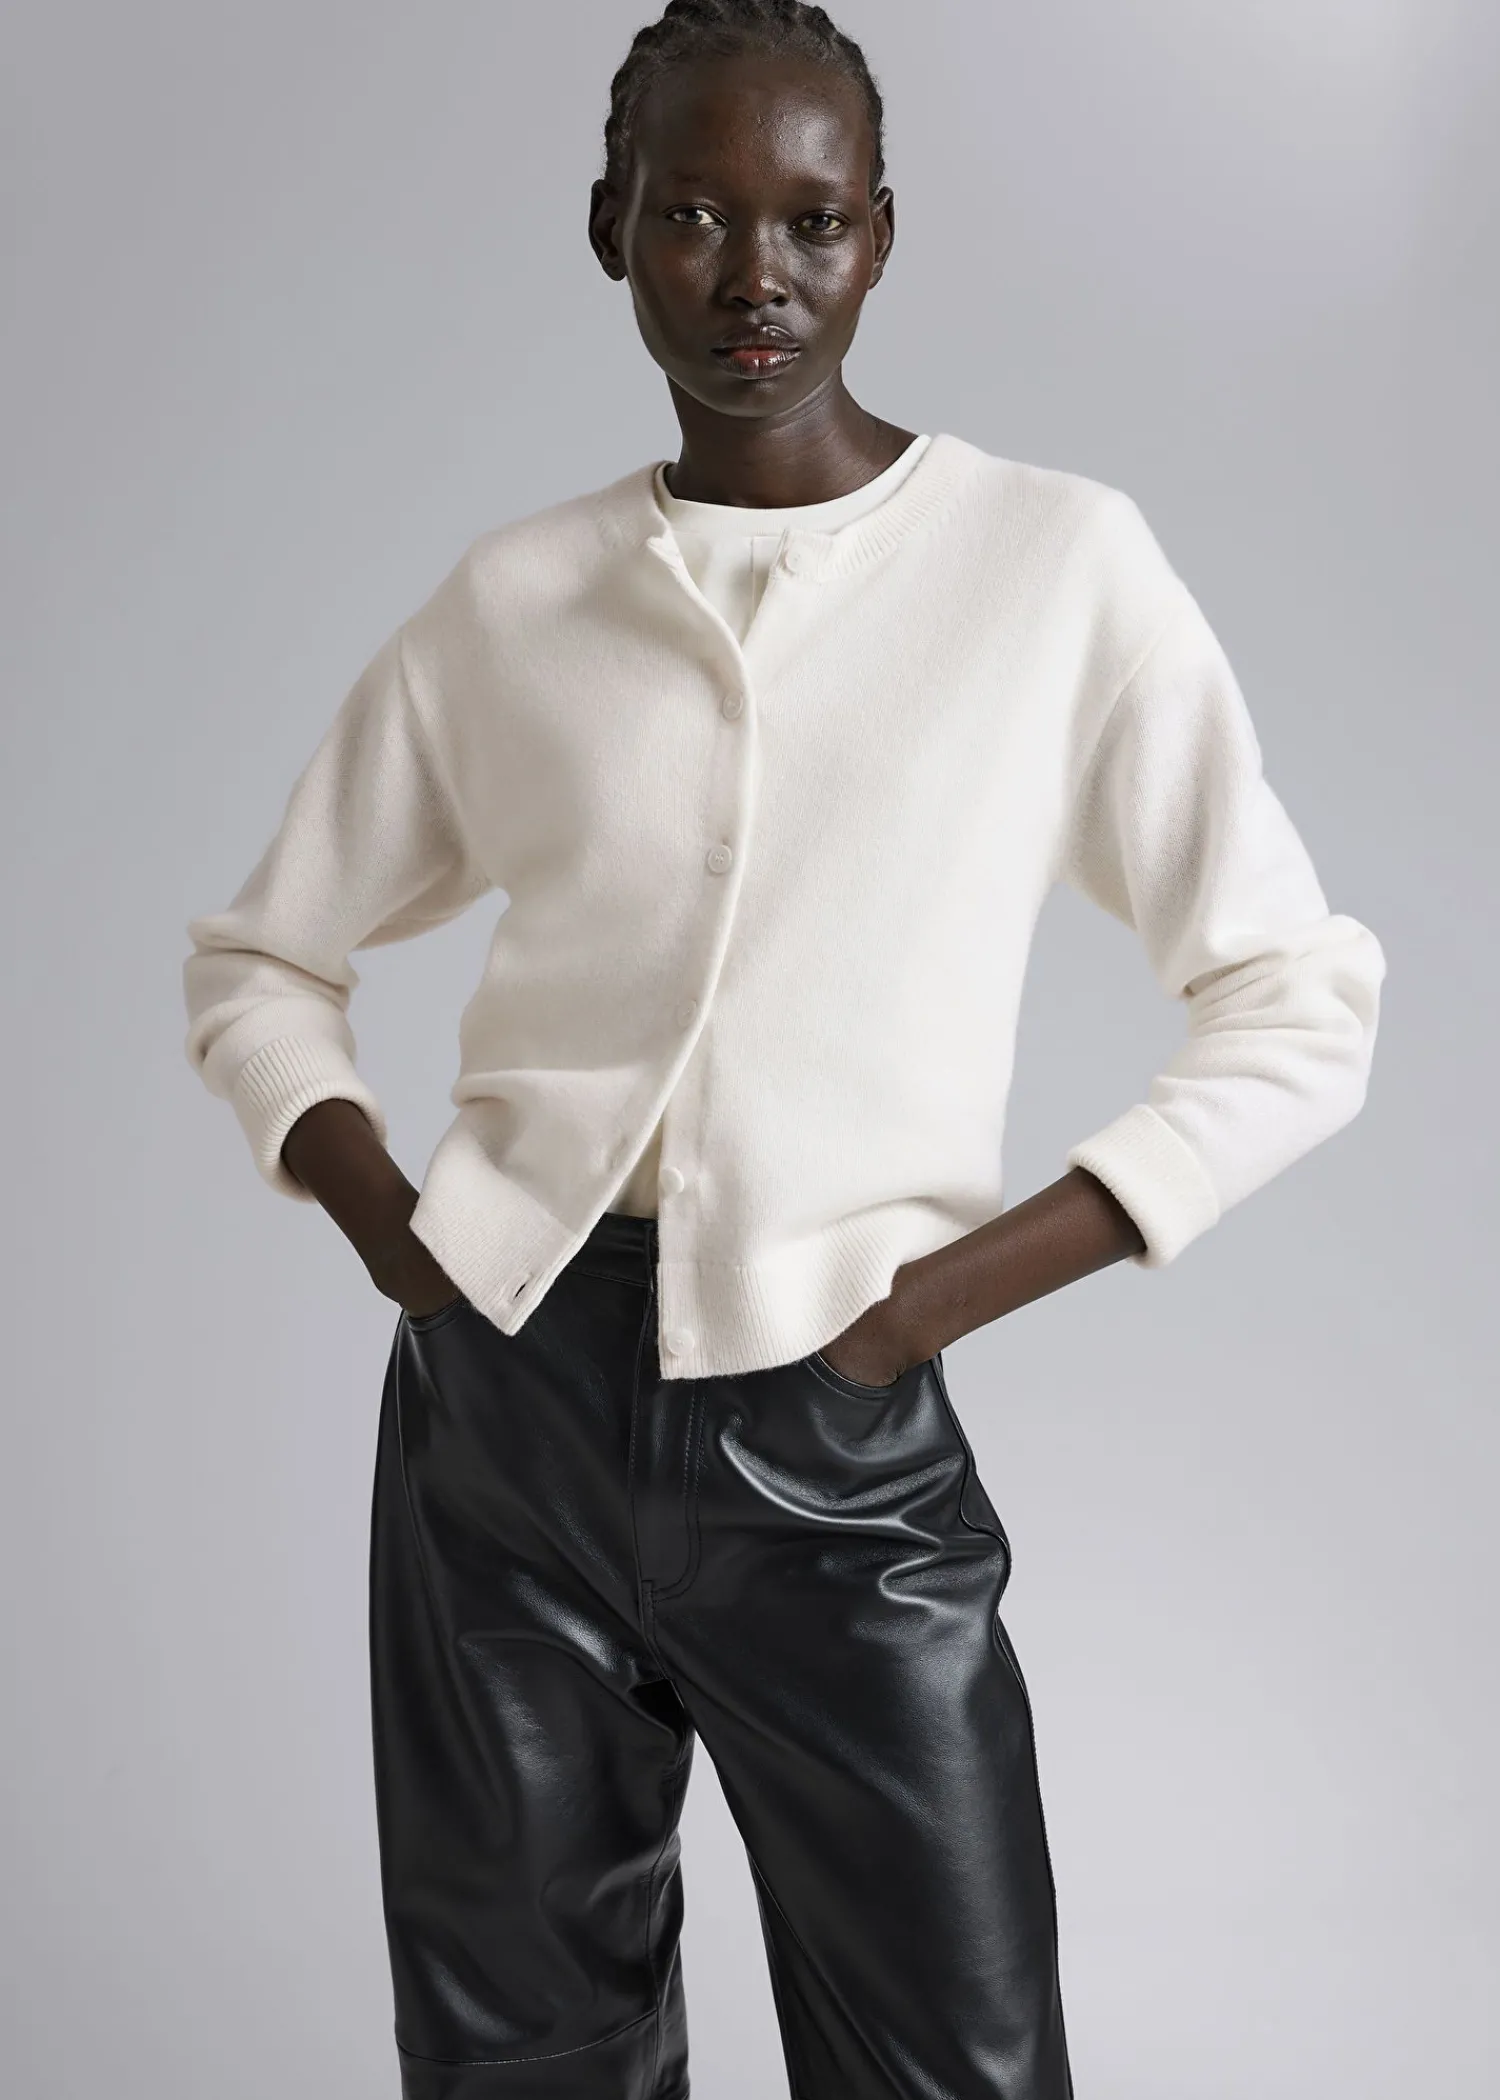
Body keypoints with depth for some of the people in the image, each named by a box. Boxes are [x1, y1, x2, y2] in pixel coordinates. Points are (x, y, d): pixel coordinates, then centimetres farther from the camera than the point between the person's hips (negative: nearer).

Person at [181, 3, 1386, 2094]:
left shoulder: (1058, 560, -2)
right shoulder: (507, 603, 5)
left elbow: (1300, 1009, -2)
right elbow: (259, 961, 15)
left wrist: (958, 1284, -9)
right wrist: (384, 1224, -2)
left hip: (841, 1441, -2)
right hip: (509, 1397, 3)